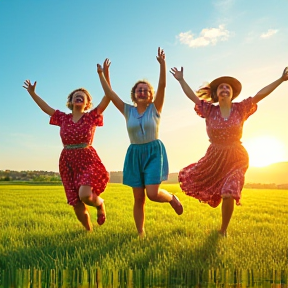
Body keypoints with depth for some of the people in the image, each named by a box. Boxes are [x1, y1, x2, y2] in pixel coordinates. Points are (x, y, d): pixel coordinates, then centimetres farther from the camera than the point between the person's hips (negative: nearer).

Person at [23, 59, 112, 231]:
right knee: (77, 205, 2)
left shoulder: (92, 116, 1)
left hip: (87, 160, -4)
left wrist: (105, 73, -16)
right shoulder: (63, 118, 11)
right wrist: (32, 93, 17)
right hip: (67, 162, 4)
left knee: (85, 195, -28)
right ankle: (89, 231, 26)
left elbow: (108, 97, -8)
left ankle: (100, 204, 7)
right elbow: (46, 108, 21)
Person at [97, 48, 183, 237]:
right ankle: (141, 234, 13)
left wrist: (162, 64, -21)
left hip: (154, 152, -3)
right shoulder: (128, 111, 6)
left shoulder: (155, 109, 0)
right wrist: (101, 75, 0)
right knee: (139, 198, 3)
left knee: (152, 193, -16)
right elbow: (110, 94, 4)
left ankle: (172, 198, 17)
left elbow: (162, 86, -12)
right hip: (135, 154, 3)